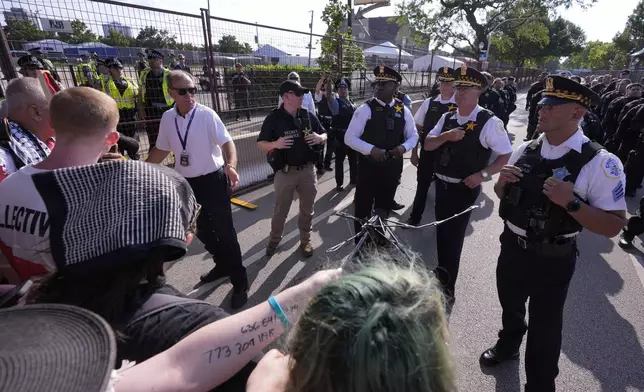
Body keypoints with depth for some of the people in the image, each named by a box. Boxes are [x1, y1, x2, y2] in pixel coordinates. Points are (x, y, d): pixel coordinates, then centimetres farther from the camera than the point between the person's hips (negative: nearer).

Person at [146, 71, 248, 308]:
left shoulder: (207, 115, -13)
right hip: (187, 183, 6)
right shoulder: (167, 118, 2)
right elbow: (162, 150, 14)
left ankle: (239, 282, 14)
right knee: (201, 229, 19)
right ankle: (222, 265, 44)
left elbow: (227, 142, -21)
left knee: (224, 231, -1)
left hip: (213, 180, -6)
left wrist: (231, 165, -40)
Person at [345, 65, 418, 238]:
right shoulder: (366, 109, -11)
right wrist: (371, 149, -27)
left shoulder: (403, 110, 1)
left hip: (393, 167, 4)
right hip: (369, 166, -4)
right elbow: (349, 137, -13)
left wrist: (404, 147, -14)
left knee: (384, 207, 21)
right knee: (363, 209, 7)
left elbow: (413, 136, 9)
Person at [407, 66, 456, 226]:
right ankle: (415, 217, 31)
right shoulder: (429, 103, -2)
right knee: (422, 185, 13)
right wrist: (414, 152, 2)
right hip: (427, 151, 2)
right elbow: (417, 128, 2)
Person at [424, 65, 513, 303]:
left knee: (453, 236, -2)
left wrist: (482, 175, -21)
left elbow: (507, 156, -10)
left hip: (465, 188, -6)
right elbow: (427, 144, 0)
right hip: (442, 184, 6)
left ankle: (448, 289, 15)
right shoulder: (447, 118, 6)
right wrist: (446, 136, -17)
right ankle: (443, 272, 42)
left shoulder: (489, 122, -13)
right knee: (442, 231, 18)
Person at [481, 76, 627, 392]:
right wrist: (502, 181, -12)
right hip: (512, 248, 5)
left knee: (544, 329, 12)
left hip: (552, 260, -5)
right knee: (510, 305, 28)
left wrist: (571, 202, -33)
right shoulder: (526, 150, -3)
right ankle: (508, 344, 59)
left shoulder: (600, 163, -18)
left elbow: (613, 226, -19)